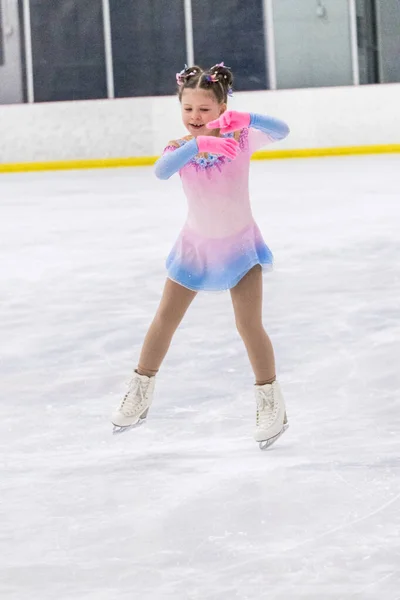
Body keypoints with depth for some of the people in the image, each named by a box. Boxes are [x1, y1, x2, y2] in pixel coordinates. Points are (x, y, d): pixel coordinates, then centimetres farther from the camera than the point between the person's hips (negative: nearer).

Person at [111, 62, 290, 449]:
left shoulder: (239, 138, -18)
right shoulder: (181, 148, -16)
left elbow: (280, 131, -36)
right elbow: (162, 170, -38)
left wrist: (245, 119, -54)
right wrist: (198, 145, -55)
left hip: (240, 243, -2)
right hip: (196, 244, 3)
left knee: (249, 324, -9)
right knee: (165, 320, 11)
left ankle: (270, 402, 9)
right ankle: (140, 394, 29)